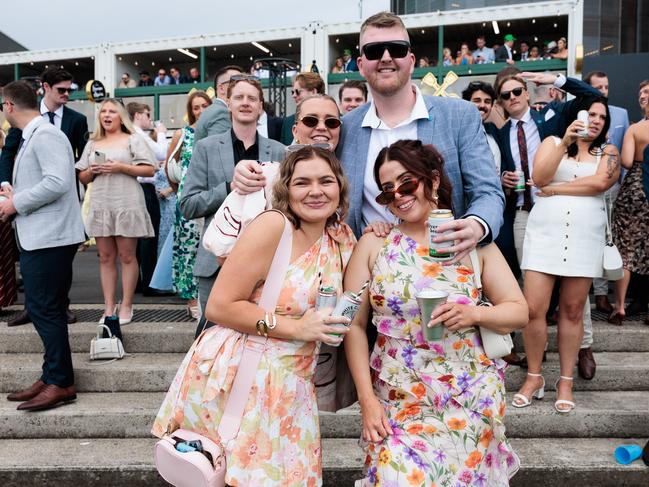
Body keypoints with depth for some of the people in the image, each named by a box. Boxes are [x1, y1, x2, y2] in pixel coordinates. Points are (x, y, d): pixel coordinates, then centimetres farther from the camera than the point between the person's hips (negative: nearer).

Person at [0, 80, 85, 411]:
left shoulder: (45, 135, -13)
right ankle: (51, 377, 22)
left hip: (49, 238, -10)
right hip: (37, 238, 10)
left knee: (44, 309, -6)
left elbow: (57, 182, -25)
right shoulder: (31, 137, 17)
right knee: (44, 309, 13)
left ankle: (61, 383, 3)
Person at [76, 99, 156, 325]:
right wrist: (91, 171, -3)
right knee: (106, 258, 5)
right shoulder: (93, 144, 17)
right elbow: (82, 178, 19)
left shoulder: (133, 140, 4)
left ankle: (126, 306, 6)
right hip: (100, 206, 4)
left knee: (127, 256, 0)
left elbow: (150, 170, -4)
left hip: (127, 205, -4)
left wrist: (121, 167, -13)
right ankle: (109, 307, 10)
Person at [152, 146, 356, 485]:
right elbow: (219, 307, -17)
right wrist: (296, 328, -18)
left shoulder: (342, 237, 6)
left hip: (289, 383, 7)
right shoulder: (273, 225, -16)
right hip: (235, 374, -6)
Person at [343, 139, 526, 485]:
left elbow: (519, 312, 4)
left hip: (469, 396, 1)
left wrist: (474, 314, -16)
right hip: (396, 400, 0)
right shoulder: (373, 244, -2)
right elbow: (354, 324, -3)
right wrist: (367, 399, -7)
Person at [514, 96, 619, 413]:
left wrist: (555, 189, -5)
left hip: (585, 238, 1)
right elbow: (538, 178, -7)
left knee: (572, 310, 4)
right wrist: (565, 141, -13)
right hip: (545, 233, -1)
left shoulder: (608, 152, 13)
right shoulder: (552, 142, 11)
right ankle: (534, 377, 12)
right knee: (533, 308, -6)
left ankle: (566, 381, 17)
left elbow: (600, 182, -8)